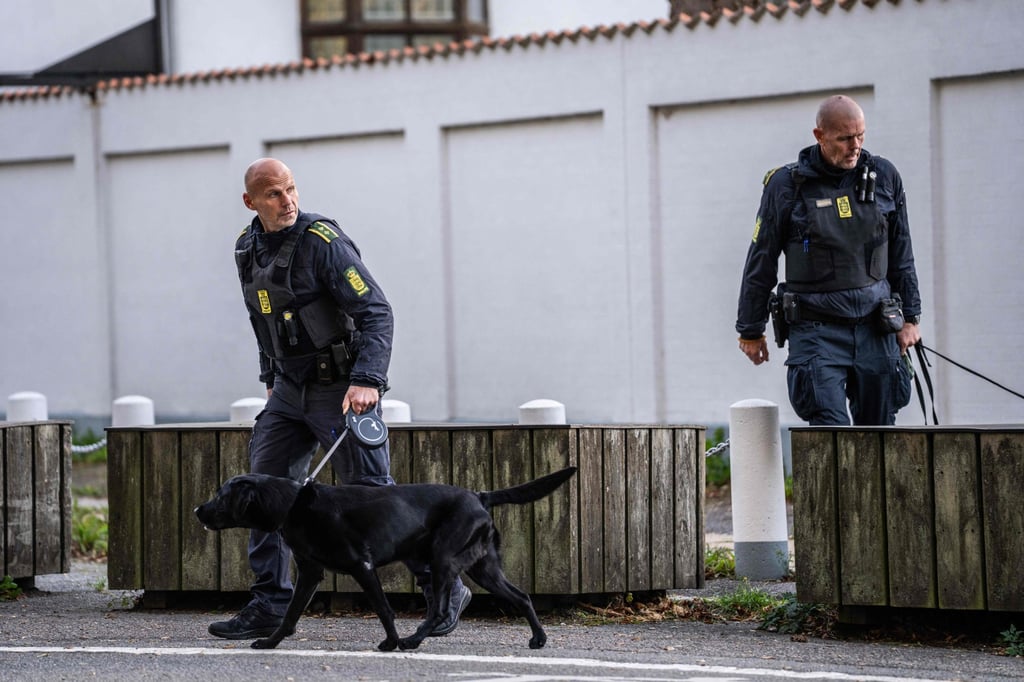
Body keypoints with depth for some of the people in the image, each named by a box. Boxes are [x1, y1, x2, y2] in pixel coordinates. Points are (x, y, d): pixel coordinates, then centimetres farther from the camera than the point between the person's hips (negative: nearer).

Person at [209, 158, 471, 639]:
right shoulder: (248, 249, 6)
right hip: (290, 388, 7)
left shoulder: (322, 242, -17)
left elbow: (377, 313, -20)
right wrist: (270, 377, 21)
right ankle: (269, 607, 7)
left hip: (341, 388, -7)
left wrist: (367, 380, -30)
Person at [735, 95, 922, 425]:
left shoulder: (884, 177, 5)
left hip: (874, 325, 3)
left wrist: (909, 317, 14)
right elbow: (761, 261, 3)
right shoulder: (786, 185, -5)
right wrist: (750, 330, 7)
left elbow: (901, 253, 15)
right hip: (816, 329, -3)